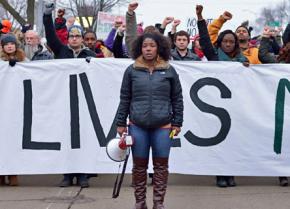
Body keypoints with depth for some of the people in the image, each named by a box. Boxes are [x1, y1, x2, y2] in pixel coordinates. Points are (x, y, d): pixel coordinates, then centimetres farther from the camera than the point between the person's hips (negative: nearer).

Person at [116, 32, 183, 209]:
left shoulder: (169, 71, 3)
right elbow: (124, 99, 7)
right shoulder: (132, 71, 3)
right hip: (138, 126, 0)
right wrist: (121, 123, 5)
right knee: (139, 165, 7)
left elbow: (177, 98, 7)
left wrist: (177, 122, 3)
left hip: (163, 126, 0)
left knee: (161, 165, 5)